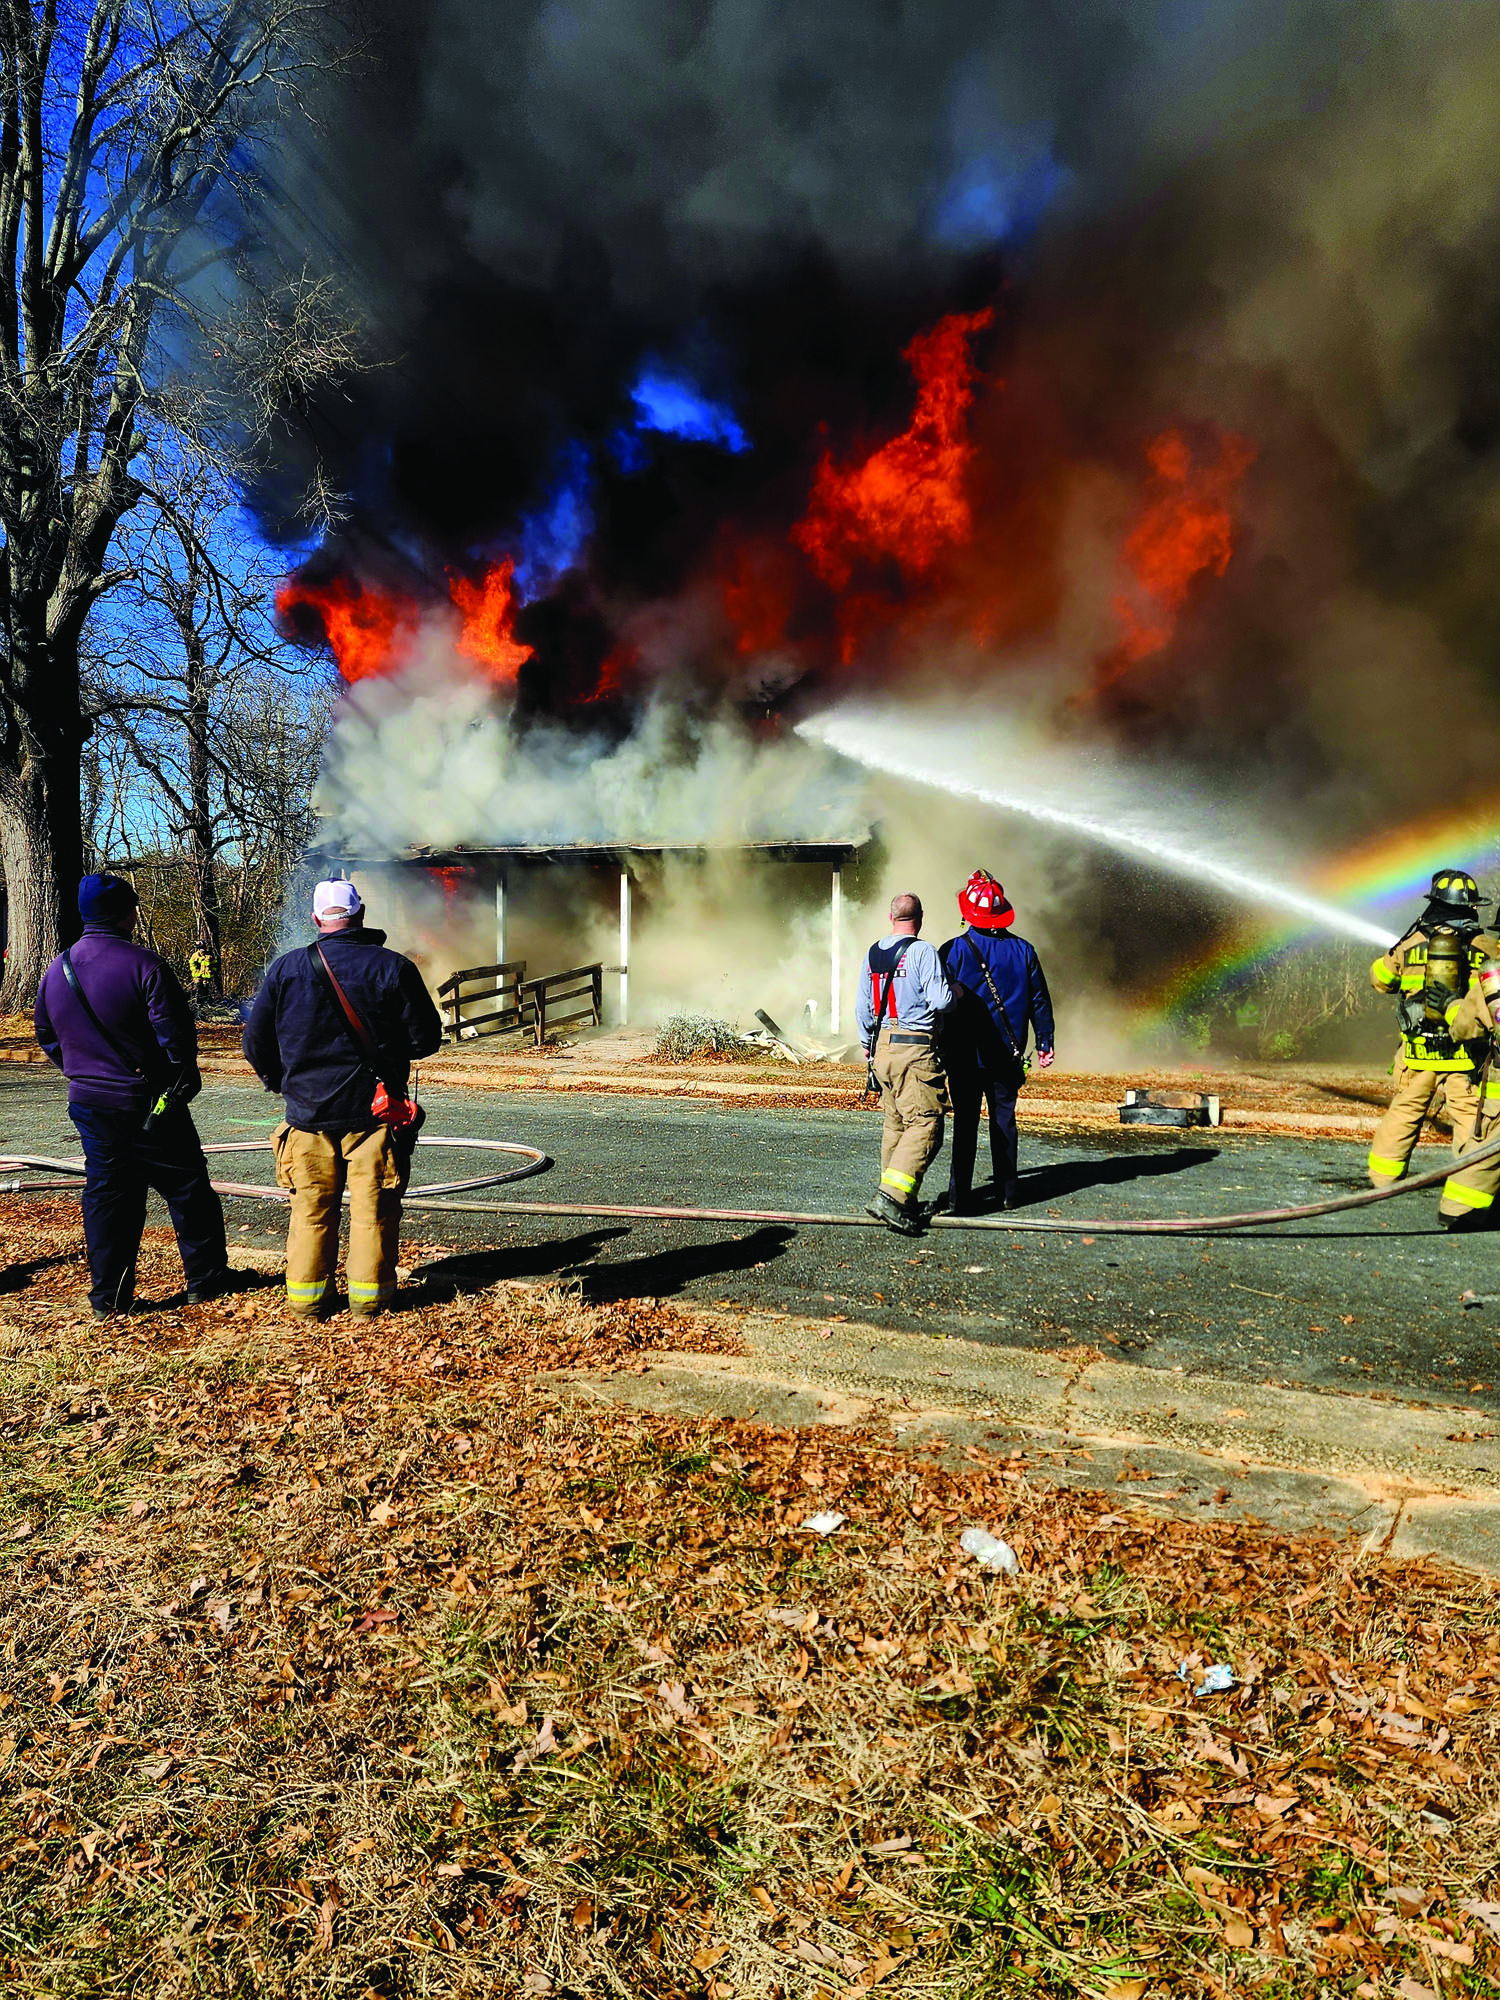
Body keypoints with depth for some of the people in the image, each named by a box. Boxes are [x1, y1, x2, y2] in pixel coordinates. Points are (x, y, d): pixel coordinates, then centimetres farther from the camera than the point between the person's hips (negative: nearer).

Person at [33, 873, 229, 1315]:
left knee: (105, 1193, 12)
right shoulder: (142, 964, -17)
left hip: (89, 1104, 6)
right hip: (148, 1104, -6)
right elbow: (176, 1031, -17)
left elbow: (47, 1038, 14)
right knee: (187, 1187, 8)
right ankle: (205, 1279, 17)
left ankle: (108, 1297, 15)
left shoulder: (55, 971, 5)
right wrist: (183, 1078, -1)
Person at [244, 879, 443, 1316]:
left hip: (308, 1112, 2)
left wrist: (281, 1082, 21)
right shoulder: (393, 968, -7)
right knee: (373, 1209, 8)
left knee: (311, 1209, 13)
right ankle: (368, 1296, 13)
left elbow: (256, 1043, 4)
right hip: (375, 1112, -2)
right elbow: (426, 1038, -5)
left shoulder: (285, 969, -1)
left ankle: (307, 1296, 20)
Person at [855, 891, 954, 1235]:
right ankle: (891, 1197, -19)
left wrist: (868, 1046, 26)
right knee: (925, 1123, -7)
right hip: (915, 1048, -8)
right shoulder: (922, 951, -9)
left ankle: (903, 1202, 19)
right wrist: (956, 991, 7)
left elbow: (862, 1007, 15)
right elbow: (940, 1000, -15)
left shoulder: (873, 953, 12)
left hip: (882, 1044, 8)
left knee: (896, 1123, 15)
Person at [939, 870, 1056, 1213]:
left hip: (965, 1053, -2)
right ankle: (1008, 1191, 18)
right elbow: (1040, 1001, 6)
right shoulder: (1023, 950, 0)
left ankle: (960, 1196, 1)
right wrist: (1045, 1042, 15)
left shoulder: (953, 950, -8)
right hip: (1007, 1054, 2)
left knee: (965, 1122, 1)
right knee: (1004, 1118, 13)